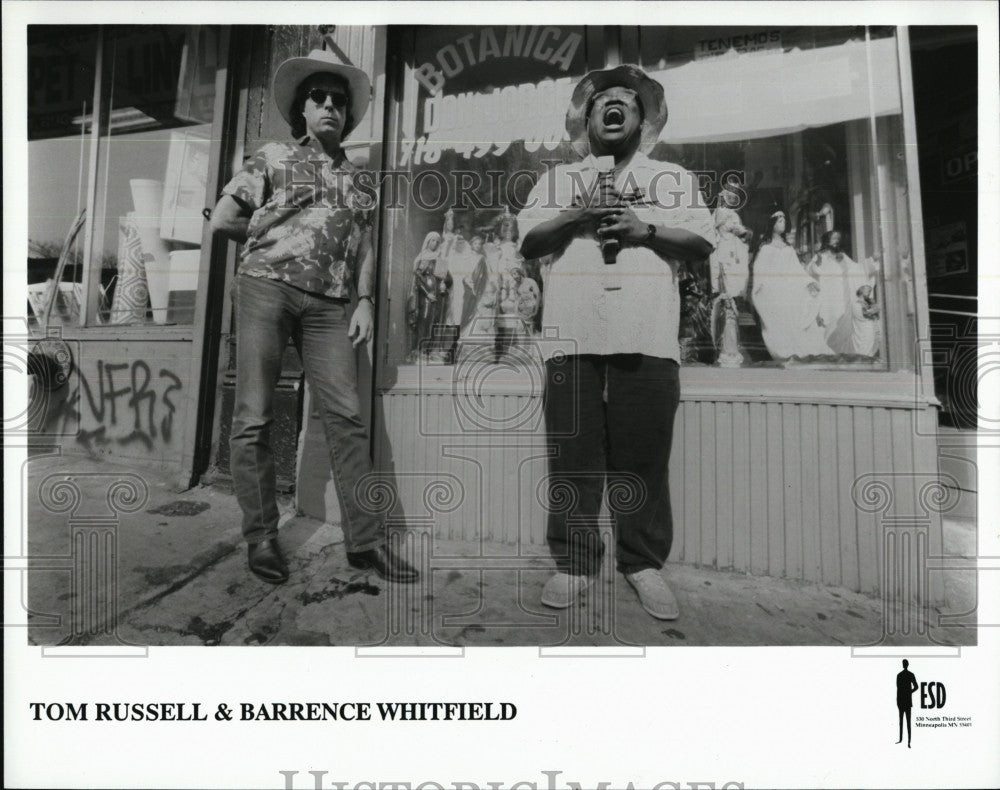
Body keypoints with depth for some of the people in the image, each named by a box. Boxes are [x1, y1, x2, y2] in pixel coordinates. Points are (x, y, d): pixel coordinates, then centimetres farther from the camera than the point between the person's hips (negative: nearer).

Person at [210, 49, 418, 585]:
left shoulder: (355, 179, 22)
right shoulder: (273, 158, 14)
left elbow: (363, 248, 16)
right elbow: (221, 220, 10)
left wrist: (365, 301, 3)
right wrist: (274, 236, 11)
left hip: (328, 304, 2)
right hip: (266, 287, -2)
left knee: (346, 415, -7)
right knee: (254, 416, -5)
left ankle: (365, 540, -5)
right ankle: (261, 536, 4)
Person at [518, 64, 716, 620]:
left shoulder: (672, 178, 22)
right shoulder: (558, 179, 24)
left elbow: (704, 243, 10)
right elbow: (528, 243, 12)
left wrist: (646, 229, -5)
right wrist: (575, 215, -4)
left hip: (646, 339, 0)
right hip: (573, 338, 1)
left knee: (643, 458, -1)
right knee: (574, 455, -1)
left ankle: (644, 564, 10)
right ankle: (575, 562, 8)